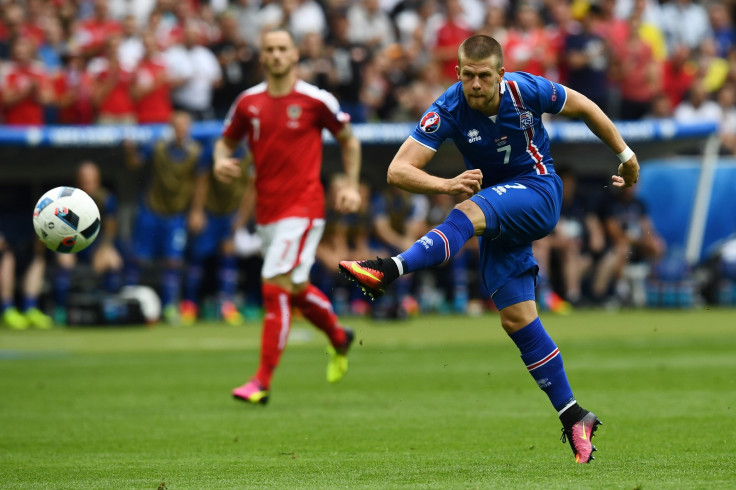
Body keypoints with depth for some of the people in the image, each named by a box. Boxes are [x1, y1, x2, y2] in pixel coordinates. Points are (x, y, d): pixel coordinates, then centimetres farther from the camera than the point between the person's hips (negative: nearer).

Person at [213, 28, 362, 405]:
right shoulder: (248, 102, 5)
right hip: (266, 211, 5)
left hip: (303, 207, -5)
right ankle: (339, 338, 47)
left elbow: (348, 140, 10)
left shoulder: (316, 101, -5)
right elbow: (226, 141, 17)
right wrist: (221, 161, -5)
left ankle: (262, 381, -15)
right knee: (295, 289, 18)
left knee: (276, 286, -16)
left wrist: (352, 185, 2)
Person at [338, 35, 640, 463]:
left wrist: (625, 154, 12)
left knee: (470, 213, -34)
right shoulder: (448, 111, -14)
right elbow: (398, 171, -20)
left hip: (537, 191, -4)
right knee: (517, 319, -2)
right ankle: (575, 420, 4)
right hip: (497, 209, 4)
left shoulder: (526, 90, -15)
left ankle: (390, 270, -54)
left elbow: (584, 107, 5)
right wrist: (447, 184, -37)